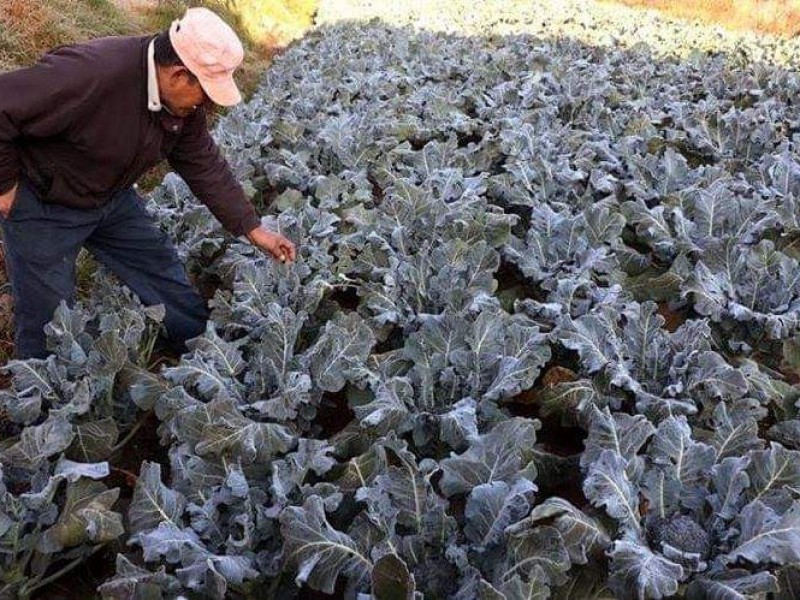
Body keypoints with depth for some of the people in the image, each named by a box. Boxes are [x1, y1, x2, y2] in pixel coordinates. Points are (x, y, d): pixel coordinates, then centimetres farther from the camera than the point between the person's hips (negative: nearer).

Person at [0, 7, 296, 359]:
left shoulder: (185, 102, -11)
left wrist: (252, 229, -5)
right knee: (49, 321, 4)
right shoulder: (91, 73, -36)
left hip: (112, 197, 7)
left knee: (164, 274, 11)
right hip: (43, 208, -6)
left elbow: (203, 164, -2)